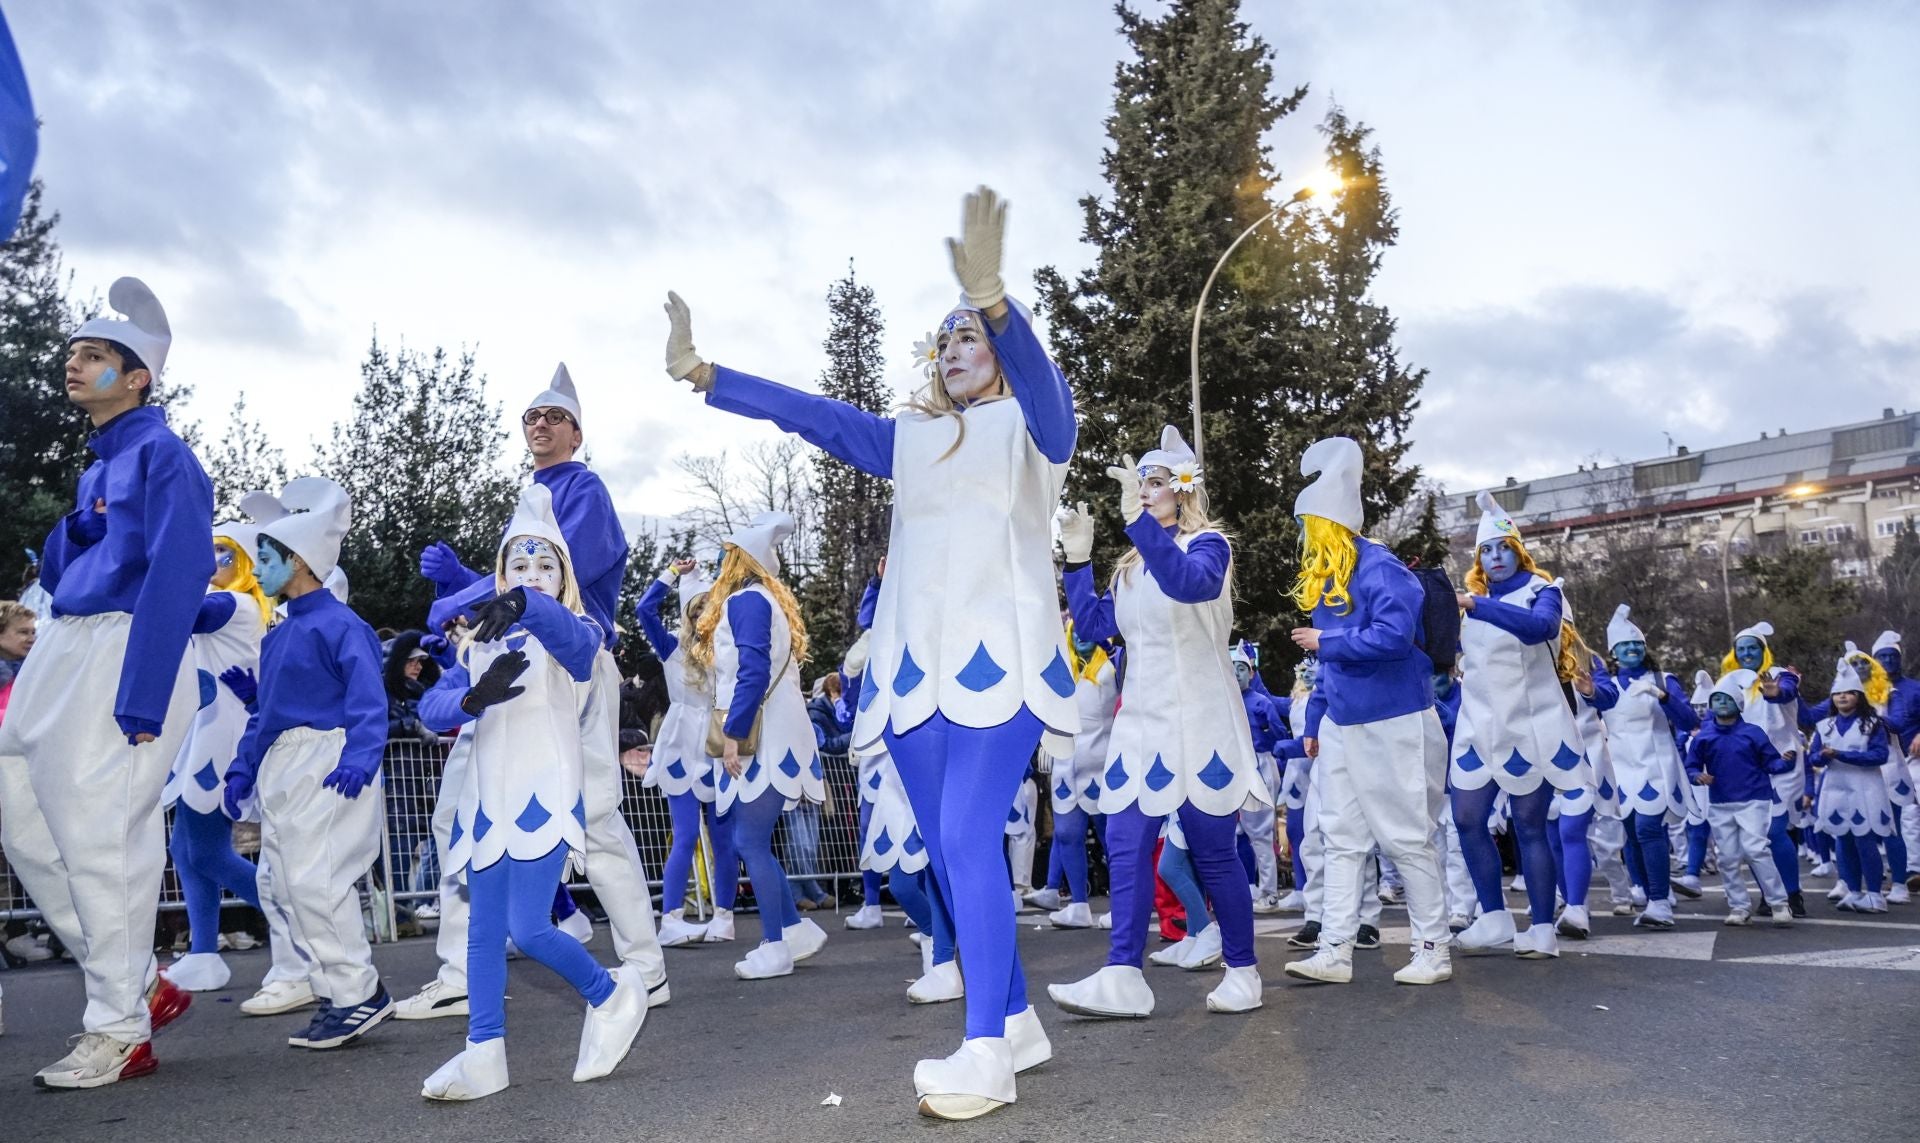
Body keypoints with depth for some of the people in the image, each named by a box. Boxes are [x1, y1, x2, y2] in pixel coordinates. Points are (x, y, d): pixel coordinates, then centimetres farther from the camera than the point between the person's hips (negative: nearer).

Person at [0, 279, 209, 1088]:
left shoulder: (160, 454, -8)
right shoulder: (96, 465, 19)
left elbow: (177, 578, -17)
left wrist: (141, 700, -22)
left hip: (122, 659, -10)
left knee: (100, 838, -5)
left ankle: (121, 1031, 10)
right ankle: (140, 981, 23)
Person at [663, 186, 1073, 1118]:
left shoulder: (1033, 425, 5)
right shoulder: (910, 437, 18)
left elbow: (1038, 376, -17)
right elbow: (809, 413, 14)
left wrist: (990, 299, -36)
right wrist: (699, 373, 7)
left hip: (999, 655, -5)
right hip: (915, 660, 6)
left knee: (969, 839, -17)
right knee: (950, 851, 7)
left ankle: (986, 1051, -11)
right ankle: (1015, 1023, 19)